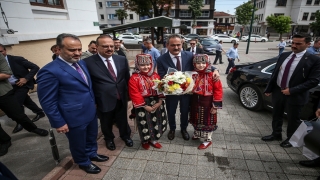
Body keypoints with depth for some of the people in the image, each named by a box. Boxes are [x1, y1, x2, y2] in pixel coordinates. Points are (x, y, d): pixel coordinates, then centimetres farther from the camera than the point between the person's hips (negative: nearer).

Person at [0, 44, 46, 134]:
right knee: (26, 101, 17)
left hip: (22, 84, -6)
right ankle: (40, 112, 38)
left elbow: (35, 67, -17)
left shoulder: (16, 59, -15)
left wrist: (26, 79, -23)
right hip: (12, 86, 7)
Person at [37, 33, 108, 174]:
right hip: (74, 117, -7)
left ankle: (92, 154, 53)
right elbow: (47, 102, -18)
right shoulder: (50, 71, -22)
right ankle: (84, 162, 45)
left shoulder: (81, 63, 2)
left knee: (92, 137, 27)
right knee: (78, 143, 19)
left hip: (91, 112, 7)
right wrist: (59, 122, -15)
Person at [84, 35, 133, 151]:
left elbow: (127, 78, 5)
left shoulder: (122, 59, -2)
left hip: (121, 98, 3)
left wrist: (129, 95, 6)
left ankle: (125, 135, 53)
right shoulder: (88, 62, -14)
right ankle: (109, 139, 52)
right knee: (106, 123, 22)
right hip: (103, 101, -3)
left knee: (123, 120, 24)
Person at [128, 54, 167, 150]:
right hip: (142, 105, -4)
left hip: (156, 103, 5)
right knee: (145, 123, 7)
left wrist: (160, 101, -9)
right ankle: (145, 141, 34)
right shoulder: (134, 78, -12)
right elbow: (135, 94, -15)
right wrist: (145, 106, -15)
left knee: (157, 121, 13)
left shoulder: (155, 75, 3)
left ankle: (153, 139, 35)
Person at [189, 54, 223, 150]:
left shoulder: (212, 75, -16)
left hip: (207, 102, -5)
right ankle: (197, 134, 45)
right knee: (196, 119, 21)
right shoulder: (193, 75, -1)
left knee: (207, 121, 10)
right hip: (195, 101, 5)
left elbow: (218, 90, -15)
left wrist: (216, 105, -15)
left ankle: (207, 140, 29)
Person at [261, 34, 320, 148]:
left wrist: (292, 90, -21)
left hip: (295, 95, -4)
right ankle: (276, 134, 39)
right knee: (276, 115, 18)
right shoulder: (283, 56, 3)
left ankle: (290, 139, 36)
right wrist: (269, 89, 5)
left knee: (293, 119, 13)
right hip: (278, 91, 5)